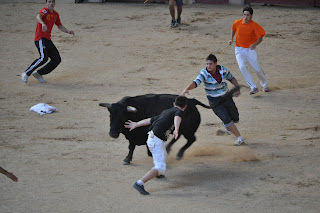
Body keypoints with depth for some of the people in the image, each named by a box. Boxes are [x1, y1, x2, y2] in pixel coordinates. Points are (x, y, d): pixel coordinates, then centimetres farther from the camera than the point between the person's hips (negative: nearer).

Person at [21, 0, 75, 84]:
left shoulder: (55, 14, 16)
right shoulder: (44, 11, -9)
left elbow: (60, 26, 27)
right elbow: (38, 17, -31)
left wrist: (68, 31, 9)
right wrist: (43, 23, -53)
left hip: (48, 40, 9)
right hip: (40, 39, -9)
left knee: (57, 59, 5)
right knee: (44, 58, -25)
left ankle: (38, 73, 11)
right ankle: (26, 73, -16)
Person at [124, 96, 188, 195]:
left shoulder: (166, 112, 20)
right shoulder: (178, 111, -2)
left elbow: (150, 120, 26)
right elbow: (177, 117, -27)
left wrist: (136, 124, 37)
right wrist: (176, 129, -45)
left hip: (151, 137, 9)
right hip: (157, 141, -9)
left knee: (163, 155, 37)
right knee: (160, 168, -14)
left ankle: (159, 174, 62)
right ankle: (139, 183, -27)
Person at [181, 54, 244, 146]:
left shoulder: (223, 70, -8)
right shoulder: (204, 73, -20)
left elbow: (231, 78, 12)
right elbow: (195, 83, -36)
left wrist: (237, 88, 0)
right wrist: (186, 89, -54)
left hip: (226, 97, 4)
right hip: (215, 102, -4)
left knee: (235, 119, 8)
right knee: (227, 119, -17)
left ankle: (225, 124, 44)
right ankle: (239, 138, -4)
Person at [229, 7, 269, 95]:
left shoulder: (254, 25, -14)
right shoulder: (237, 23, -5)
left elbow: (260, 38, -16)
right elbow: (233, 30, 18)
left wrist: (255, 44, -35)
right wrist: (231, 39, 4)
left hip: (250, 49, -2)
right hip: (239, 49, 2)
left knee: (257, 69, 2)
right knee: (242, 67, -21)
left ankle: (264, 85, 32)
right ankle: (253, 87, -18)